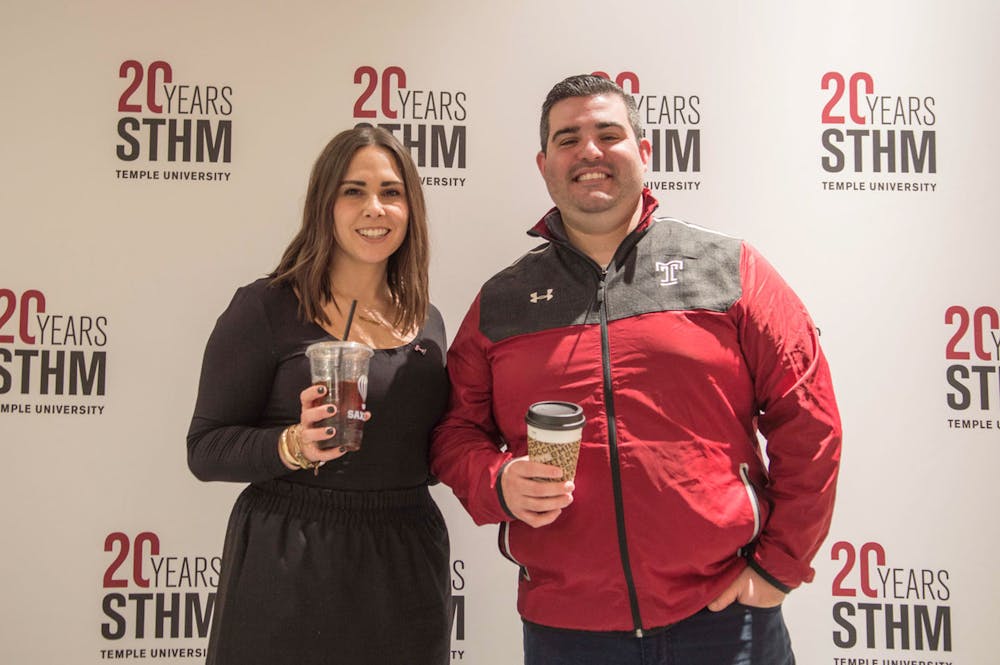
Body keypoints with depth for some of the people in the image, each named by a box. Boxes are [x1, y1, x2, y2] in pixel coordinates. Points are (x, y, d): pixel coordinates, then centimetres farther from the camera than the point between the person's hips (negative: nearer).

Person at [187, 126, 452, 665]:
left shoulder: (427, 321, 7)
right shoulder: (266, 308, -8)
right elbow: (205, 449, -8)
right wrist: (292, 446, -24)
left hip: (406, 573, 5)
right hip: (289, 573, -4)